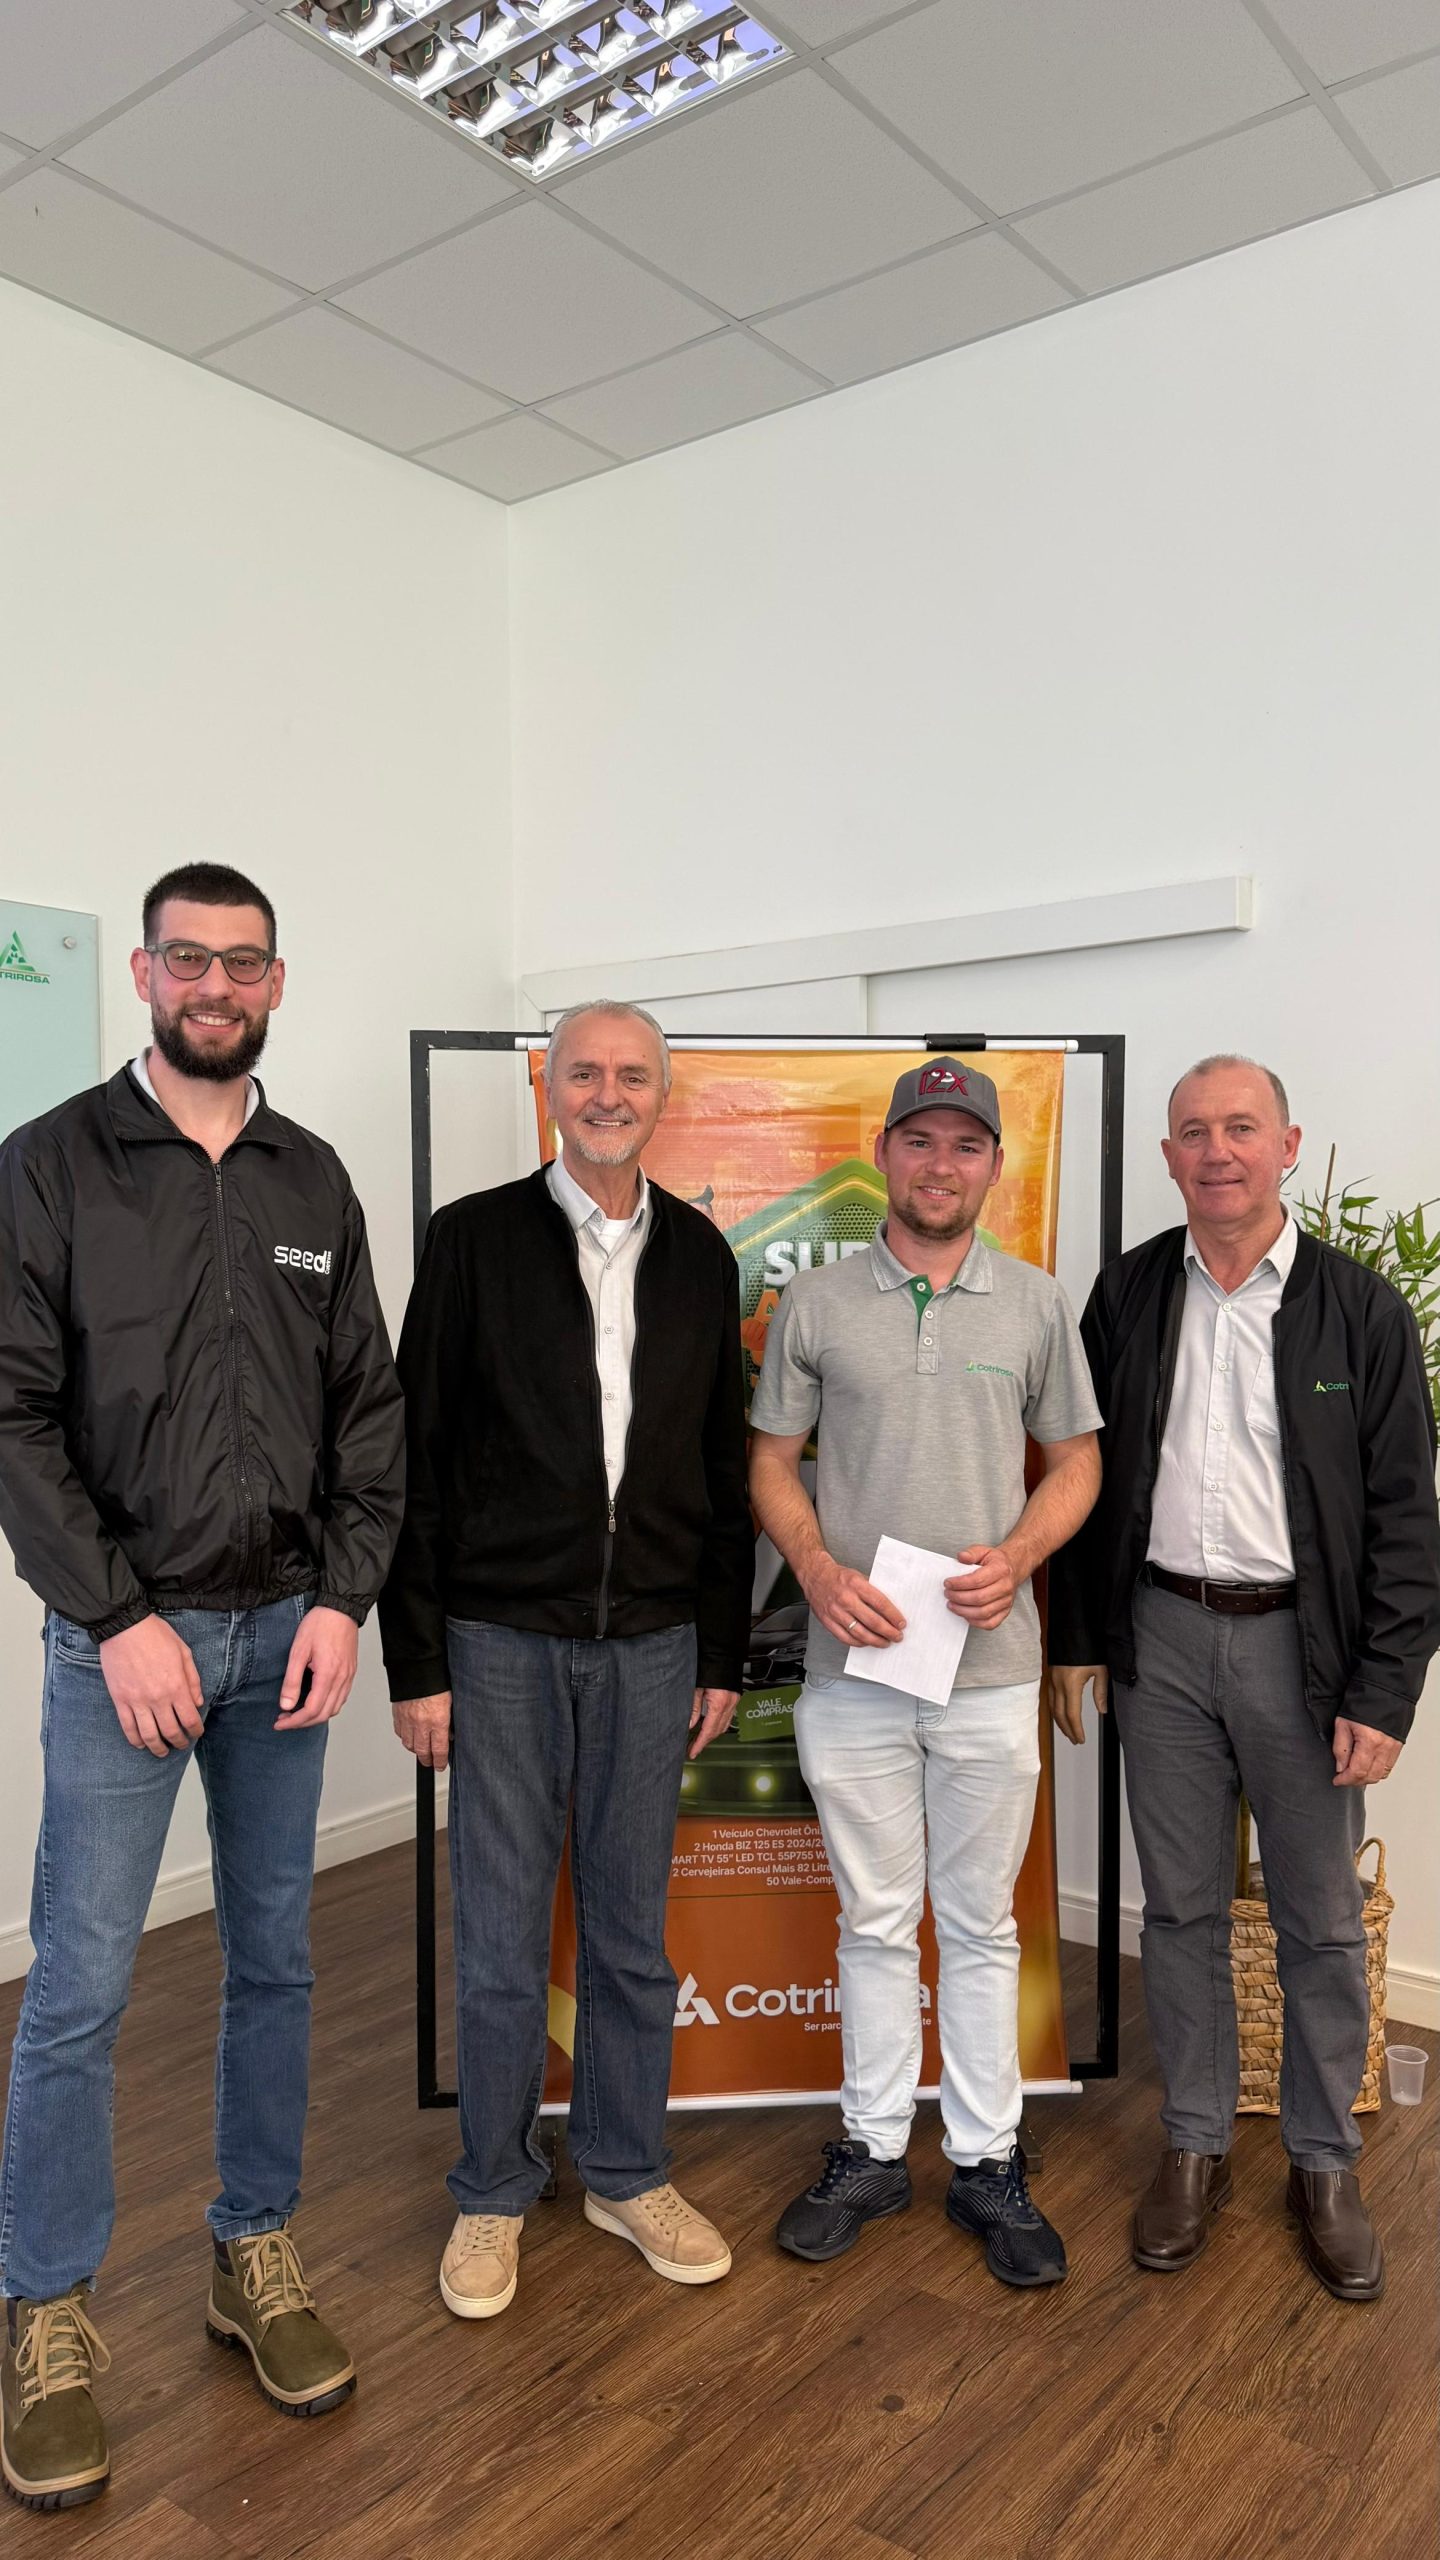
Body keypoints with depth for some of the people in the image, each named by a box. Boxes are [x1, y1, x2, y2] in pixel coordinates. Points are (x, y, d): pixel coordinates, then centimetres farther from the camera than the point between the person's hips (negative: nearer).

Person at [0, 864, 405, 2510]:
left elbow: (367, 1405, 7)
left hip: (286, 1630, 4)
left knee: (274, 1959, 13)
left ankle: (256, 2256, 31)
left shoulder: (314, 1183, 7)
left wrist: (342, 1599, -3)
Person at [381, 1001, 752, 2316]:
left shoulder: (700, 1255, 5)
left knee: (632, 1929, 14)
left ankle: (627, 2171, 34)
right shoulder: (474, 1237, -4)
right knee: (502, 1934, 9)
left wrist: (723, 1651, 7)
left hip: (651, 1643, 3)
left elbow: (724, 1465, 9)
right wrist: (417, 1660, -7)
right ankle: (493, 2193, 30)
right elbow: (416, 1457, -5)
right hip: (502, 1640, -2)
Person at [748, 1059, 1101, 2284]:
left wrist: (1016, 1558, -10)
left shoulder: (1037, 1301, 3)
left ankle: (987, 2160, 28)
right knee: (876, 1921, 13)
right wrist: (818, 1569, -12)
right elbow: (772, 1459, 5)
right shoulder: (814, 1301, 1)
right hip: (854, 1665, 0)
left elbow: (1077, 1458, 7)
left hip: (990, 1667, 0)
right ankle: (873, 2149, 30)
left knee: (982, 1923, 12)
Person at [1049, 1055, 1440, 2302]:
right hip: (1164, 1636, 2)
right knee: (1181, 1908, 14)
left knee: (1322, 1922, 12)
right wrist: (1077, 1637, 5)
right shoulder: (1129, 1292, 1)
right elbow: (1086, 1473, 7)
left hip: (1304, 1641, -1)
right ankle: (1196, 2145, 32)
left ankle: (1325, 2163, 32)